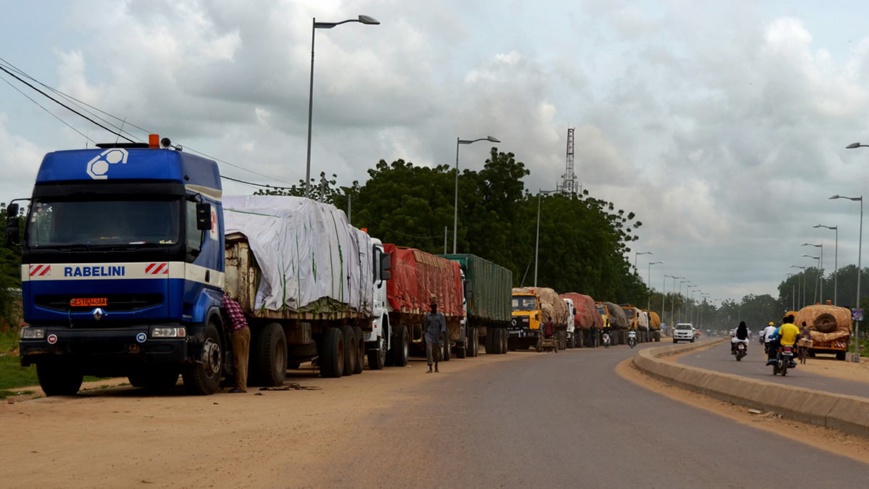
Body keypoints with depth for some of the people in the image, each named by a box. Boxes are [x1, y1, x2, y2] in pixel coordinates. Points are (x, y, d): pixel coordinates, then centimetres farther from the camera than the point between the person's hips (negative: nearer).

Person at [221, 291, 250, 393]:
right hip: (246, 329, 8)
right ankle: (243, 384, 9)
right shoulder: (234, 302, 24)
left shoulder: (223, 300, 1)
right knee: (243, 360, 9)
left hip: (238, 331, -8)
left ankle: (241, 386, -10)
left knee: (238, 360, -7)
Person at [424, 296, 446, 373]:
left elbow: (443, 325, -4)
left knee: (437, 352, 10)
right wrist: (425, 333, 14)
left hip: (437, 335, 0)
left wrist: (442, 333, -18)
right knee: (429, 350, -17)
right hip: (429, 335, 0)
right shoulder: (428, 315, 9)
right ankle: (430, 368, -21)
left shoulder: (440, 315, 3)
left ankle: (436, 367, 29)